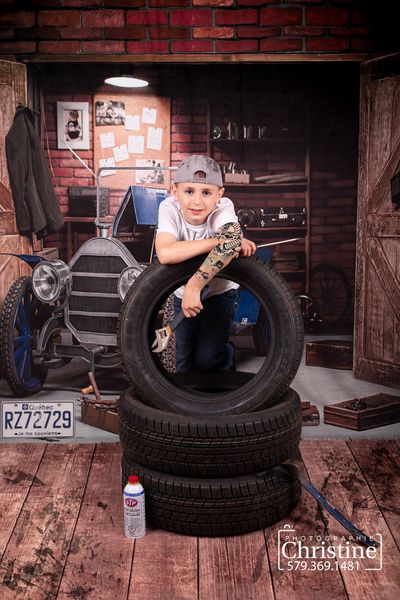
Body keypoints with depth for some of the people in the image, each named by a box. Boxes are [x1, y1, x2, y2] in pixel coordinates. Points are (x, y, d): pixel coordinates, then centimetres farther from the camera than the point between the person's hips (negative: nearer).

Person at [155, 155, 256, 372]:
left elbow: (231, 237, -49)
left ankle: (227, 355, 22)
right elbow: (165, 254, -42)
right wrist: (220, 240, -41)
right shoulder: (169, 208, -25)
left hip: (220, 291, -2)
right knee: (185, 362, 4)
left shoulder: (223, 208, -27)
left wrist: (194, 285, -53)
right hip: (183, 294, 2)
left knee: (207, 358, -11)